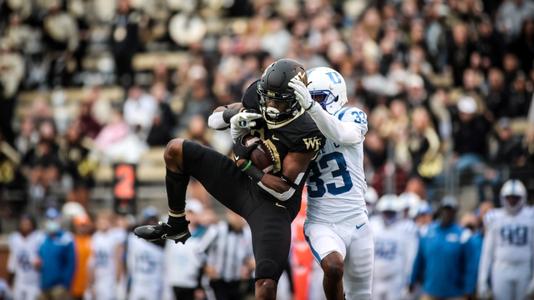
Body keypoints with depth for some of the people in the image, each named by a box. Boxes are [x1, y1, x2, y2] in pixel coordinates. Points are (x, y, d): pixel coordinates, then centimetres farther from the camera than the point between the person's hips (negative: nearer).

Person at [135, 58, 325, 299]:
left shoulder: (305, 133, -27)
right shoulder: (257, 99, -9)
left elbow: (285, 190, -24)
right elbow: (215, 117, 7)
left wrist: (246, 165, -19)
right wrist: (233, 117, -16)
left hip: (274, 206, -7)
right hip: (242, 184, 7)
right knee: (175, 150, -1)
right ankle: (176, 226, 15)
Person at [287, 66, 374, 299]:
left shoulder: (353, 118, -3)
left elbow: (340, 134, -27)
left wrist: (310, 105, -43)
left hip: (356, 222, 0)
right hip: (321, 225, 0)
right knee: (333, 266, -31)